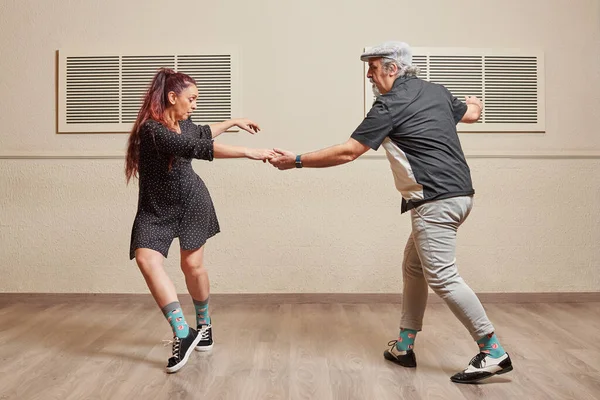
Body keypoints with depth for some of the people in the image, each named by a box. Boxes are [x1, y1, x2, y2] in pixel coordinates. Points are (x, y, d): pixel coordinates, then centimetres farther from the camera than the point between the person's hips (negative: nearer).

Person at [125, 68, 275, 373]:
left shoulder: (183, 123, -1)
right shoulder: (151, 129, -25)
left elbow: (202, 133, 25)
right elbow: (198, 148, -37)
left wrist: (234, 122, 29)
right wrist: (249, 152, -39)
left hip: (192, 202, 4)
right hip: (156, 208, -4)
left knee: (192, 264, 1)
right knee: (146, 259, -24)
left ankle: (203, 325, 22)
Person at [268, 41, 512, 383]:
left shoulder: (390, 104, -10)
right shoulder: (437, 90, 14)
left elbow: (347, 153, -10)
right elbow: (472, 115, 31)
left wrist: (296, 160, -2)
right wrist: (475, 103, 57)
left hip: (436, 200, -10)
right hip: (458, 193, 10)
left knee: (442, 277, -5)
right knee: (413, 268, 14)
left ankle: (494, 352, 4)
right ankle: (404, 347, 21)